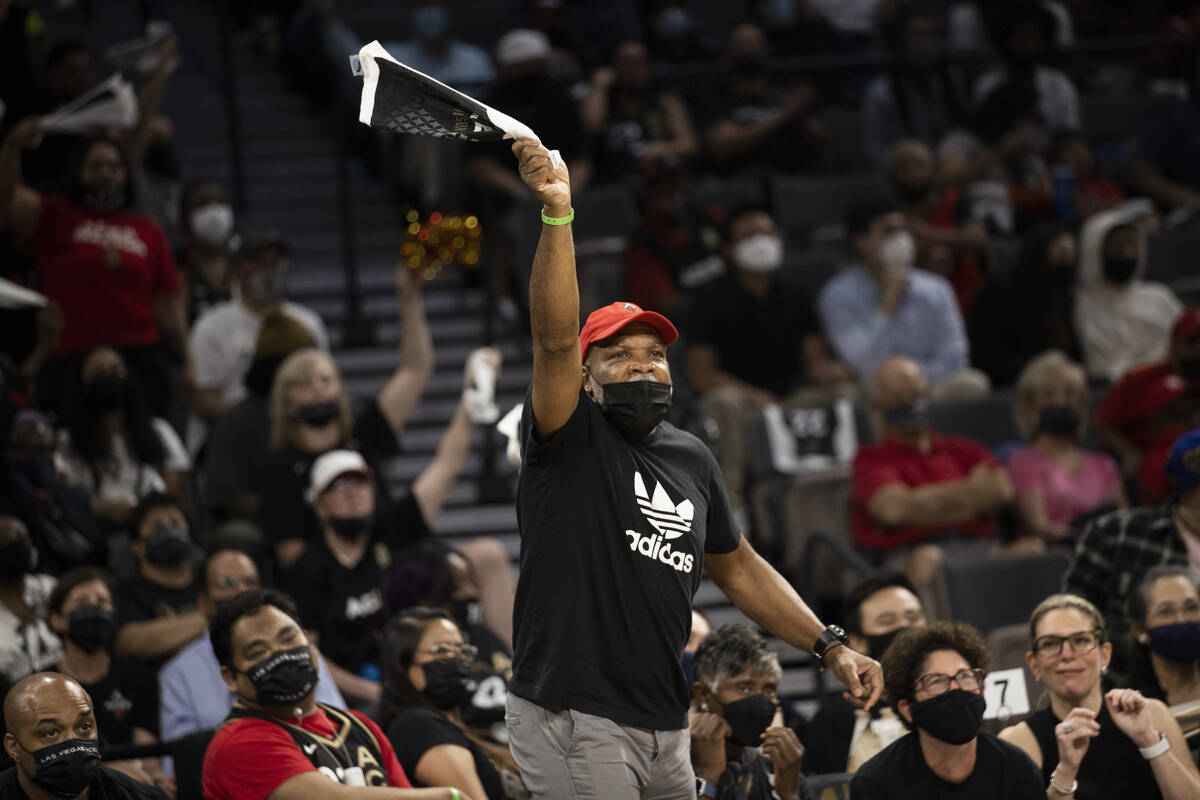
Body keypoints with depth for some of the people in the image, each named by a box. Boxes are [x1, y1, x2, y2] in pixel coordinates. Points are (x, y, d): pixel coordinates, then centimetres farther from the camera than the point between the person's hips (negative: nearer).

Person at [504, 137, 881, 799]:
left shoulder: (692, 459, 16)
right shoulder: (571, 438, -4)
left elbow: (737, 566, 26)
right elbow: (554, 338, -21)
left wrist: (829, 647, 18)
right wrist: (557, 215, -34)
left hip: (665, 731, 7)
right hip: (573, 726, -7)